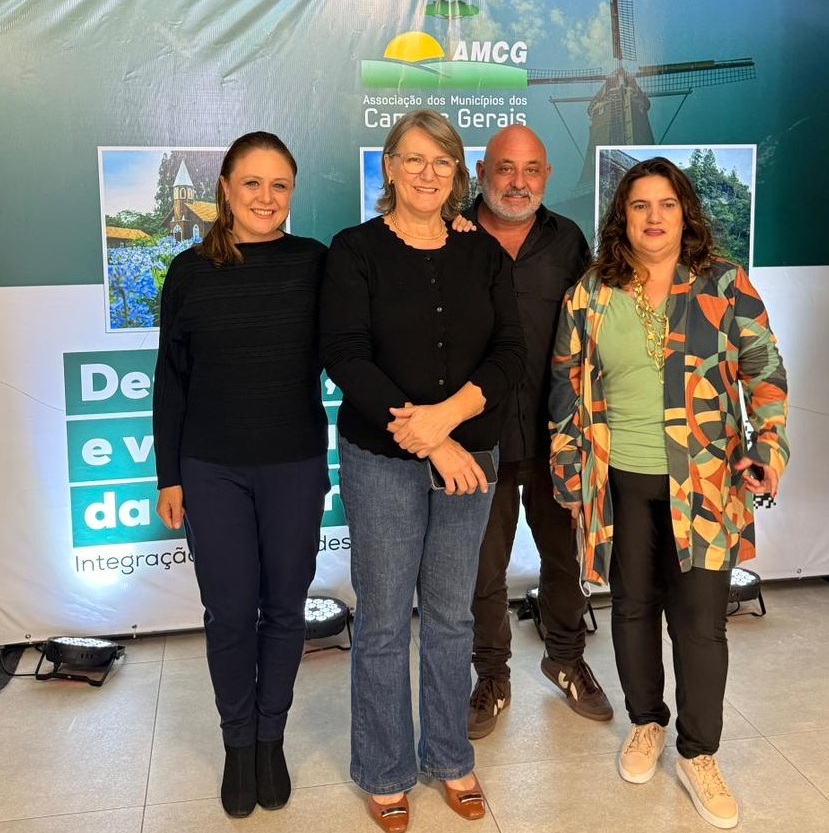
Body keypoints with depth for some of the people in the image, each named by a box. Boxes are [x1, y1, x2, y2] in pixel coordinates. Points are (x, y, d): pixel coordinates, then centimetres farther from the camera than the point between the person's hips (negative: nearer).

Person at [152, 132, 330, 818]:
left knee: (284, 606, 11)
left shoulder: (315, 264, -3)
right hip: (212, 471, 0)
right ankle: (238, 742, 29)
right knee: (229, 610, 7)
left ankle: (271, 738, 31)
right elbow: (171, 381, 3)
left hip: (296, 467, 0)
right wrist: (168, 475, 3)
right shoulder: (191, 272, -1)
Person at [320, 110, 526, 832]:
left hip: (467, 458, 3)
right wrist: (428, 444, -17)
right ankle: (386, 774, 27)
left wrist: (446, 414, -18)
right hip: (381, 460, -3)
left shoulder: (484, 255, 6)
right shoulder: (356, 250, -3)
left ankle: (451, 758, 34)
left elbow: (510, 354, -1)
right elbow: (346, 357, -12)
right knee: (384, 621, 7)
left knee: (452, 616, 14)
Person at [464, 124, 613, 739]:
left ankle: (567, 657, 41)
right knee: (483, 568, 11)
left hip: (556, 435, 3)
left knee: (565, 555, 18)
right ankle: (493, 678, 31)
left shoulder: (568, 241, 5)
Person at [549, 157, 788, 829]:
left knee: (701, 619, 2)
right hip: (620, 482, 2)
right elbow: (567, 382, 6)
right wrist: (568, 465, 3)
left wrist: (769, 446, -14)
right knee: (634, 606, 15)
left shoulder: (724, 286, -2)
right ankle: (646, 723, 37)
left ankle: (699, 754, 21)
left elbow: (765, 370, -1)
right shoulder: (591, 293, 2)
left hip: (702, 484, -1)